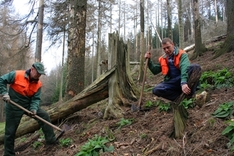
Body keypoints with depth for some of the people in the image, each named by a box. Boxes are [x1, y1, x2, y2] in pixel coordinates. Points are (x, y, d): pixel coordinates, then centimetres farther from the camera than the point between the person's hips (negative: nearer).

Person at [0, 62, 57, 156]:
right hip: (14, 107, -4)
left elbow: (36, 98, -7)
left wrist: (34, 108, -25)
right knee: (10, 132, 3)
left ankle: (51, 140, 3)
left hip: (28, 105, 4)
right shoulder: (16, 75, -18)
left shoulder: (38, 84, -7)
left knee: (44, 116, -6)